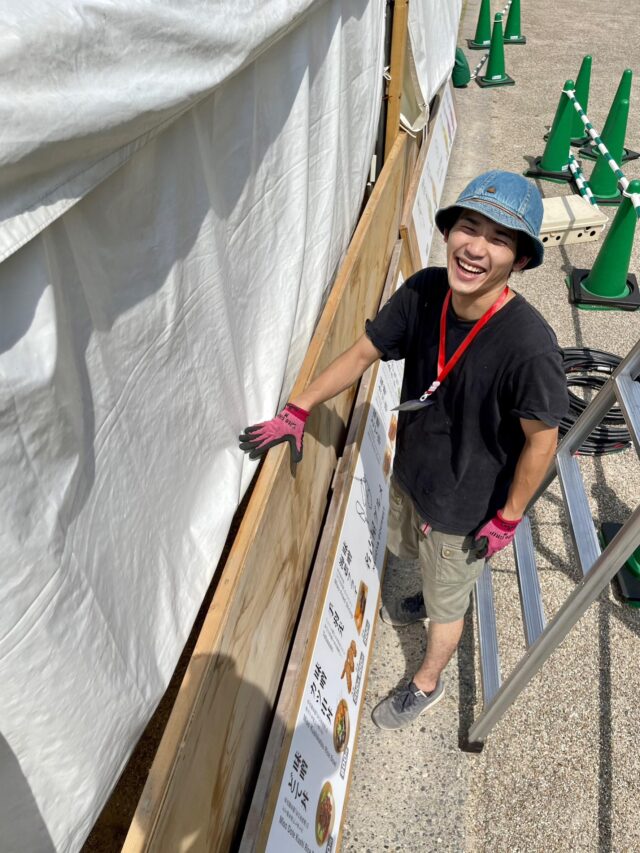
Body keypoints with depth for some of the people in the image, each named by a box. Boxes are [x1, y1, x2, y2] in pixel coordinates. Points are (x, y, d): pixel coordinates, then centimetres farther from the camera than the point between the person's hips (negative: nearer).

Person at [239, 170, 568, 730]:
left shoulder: (528, 345, -35)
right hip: (411, 472, 6)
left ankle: (427, 685, 52)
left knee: (446, 605, 20)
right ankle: (435, 594, 71)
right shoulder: (424, 291, -20)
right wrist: (297, 411, -6)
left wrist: (507, 519, -11)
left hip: (467, 507, -5)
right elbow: (364, 353, -7)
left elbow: (541, 439, -21)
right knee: (407, 547, 35)